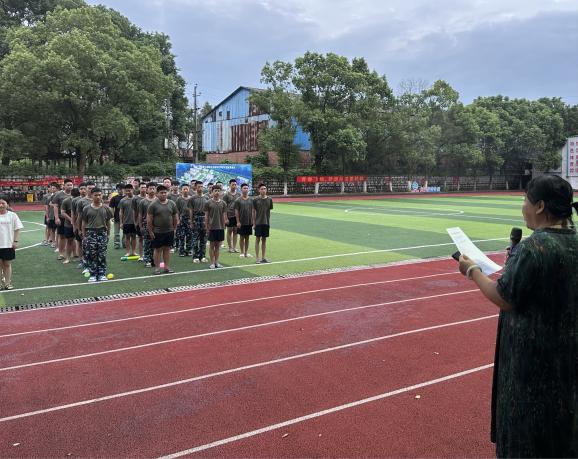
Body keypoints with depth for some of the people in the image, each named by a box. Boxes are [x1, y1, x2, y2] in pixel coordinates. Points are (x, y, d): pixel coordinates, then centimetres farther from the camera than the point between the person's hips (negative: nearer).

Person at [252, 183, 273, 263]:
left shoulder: (269, 199, 2)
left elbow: (269, 211, 9)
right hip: (258, 222, -3)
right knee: (258, 239, 2)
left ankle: (263, 257, 17)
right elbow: (253, 212, 0)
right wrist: (254, 223, -2)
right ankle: (257, 257, 8)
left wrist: (269, 221, 8)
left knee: (264, 239, 9)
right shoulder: (255, 199, -5)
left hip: (266, 223, 3)